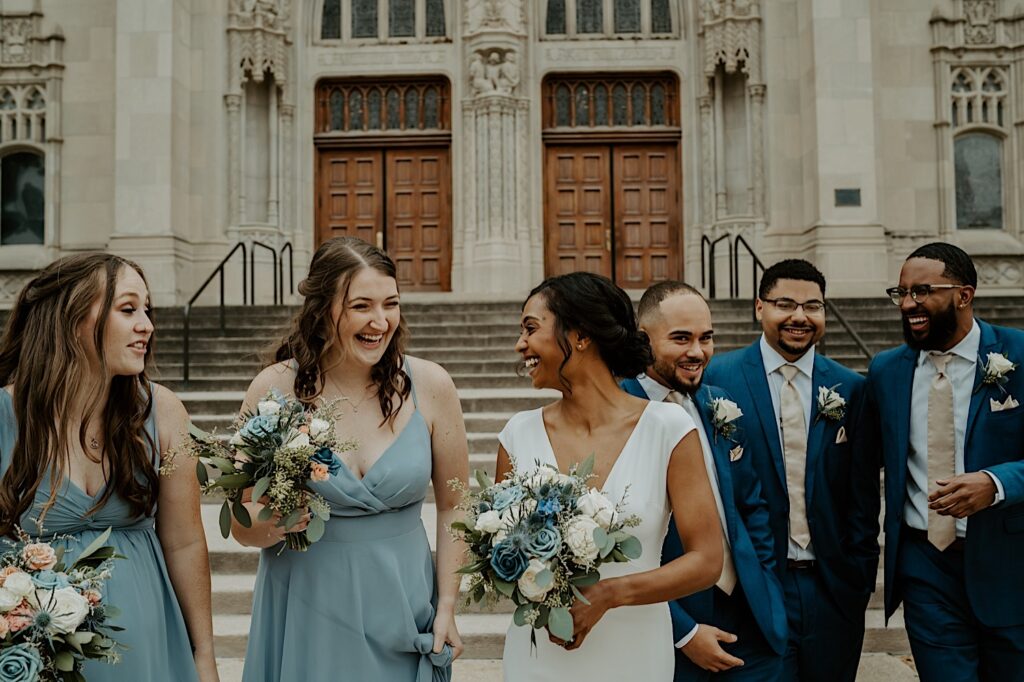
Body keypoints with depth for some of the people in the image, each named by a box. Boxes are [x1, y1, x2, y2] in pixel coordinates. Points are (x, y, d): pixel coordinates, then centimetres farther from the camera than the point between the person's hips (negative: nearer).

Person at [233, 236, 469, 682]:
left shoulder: (429, 386, -9)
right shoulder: (275, 389, -11)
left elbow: (452, 508, 1)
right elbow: (241, 525, -3)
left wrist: (447, 608, 0)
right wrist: (273, 523, -23)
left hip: (401, 610, 1)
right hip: (307, 615, 0)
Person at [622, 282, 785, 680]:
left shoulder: (720, 404, 2)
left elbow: (751, 504, 11)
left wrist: (764, 586, 5)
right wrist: (684, 631, -13)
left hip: (748, 611, 5)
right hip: (668, 621, -5)